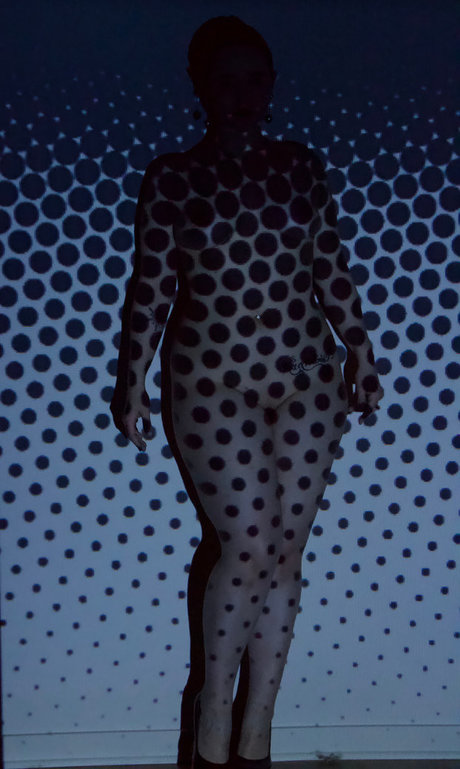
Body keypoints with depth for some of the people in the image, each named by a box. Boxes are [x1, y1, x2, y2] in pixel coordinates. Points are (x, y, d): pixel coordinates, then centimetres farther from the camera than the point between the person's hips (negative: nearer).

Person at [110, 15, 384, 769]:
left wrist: (360, 351, 8)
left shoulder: (302, 166, 6)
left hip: (307, 381, 3)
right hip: (213, 387, -2)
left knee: (284, 555, 4)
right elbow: (152, 286, -1)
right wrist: (135, 384, -1)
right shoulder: (171, 177, 0)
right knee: (248, 548, -6)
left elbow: (331, 269, 9)